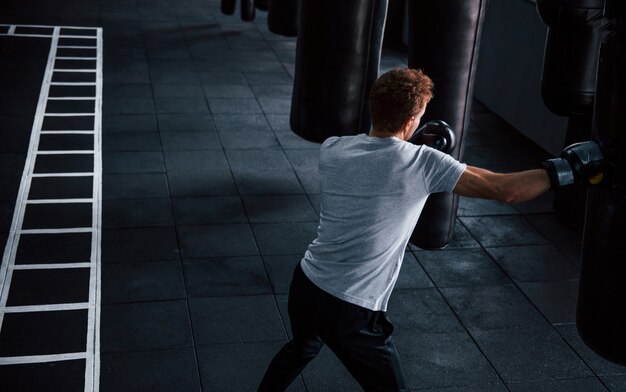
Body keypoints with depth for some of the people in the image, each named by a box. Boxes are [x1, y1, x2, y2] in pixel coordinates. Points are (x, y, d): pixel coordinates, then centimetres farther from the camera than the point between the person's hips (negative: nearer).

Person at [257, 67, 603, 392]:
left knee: (301, 349, 36)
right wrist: (569, 167, -2)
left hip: (305, 285, 5)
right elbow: (507, 191, -14)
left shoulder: (331, 150, -3)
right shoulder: (423, 163, -17)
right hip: (351, 313, -5)